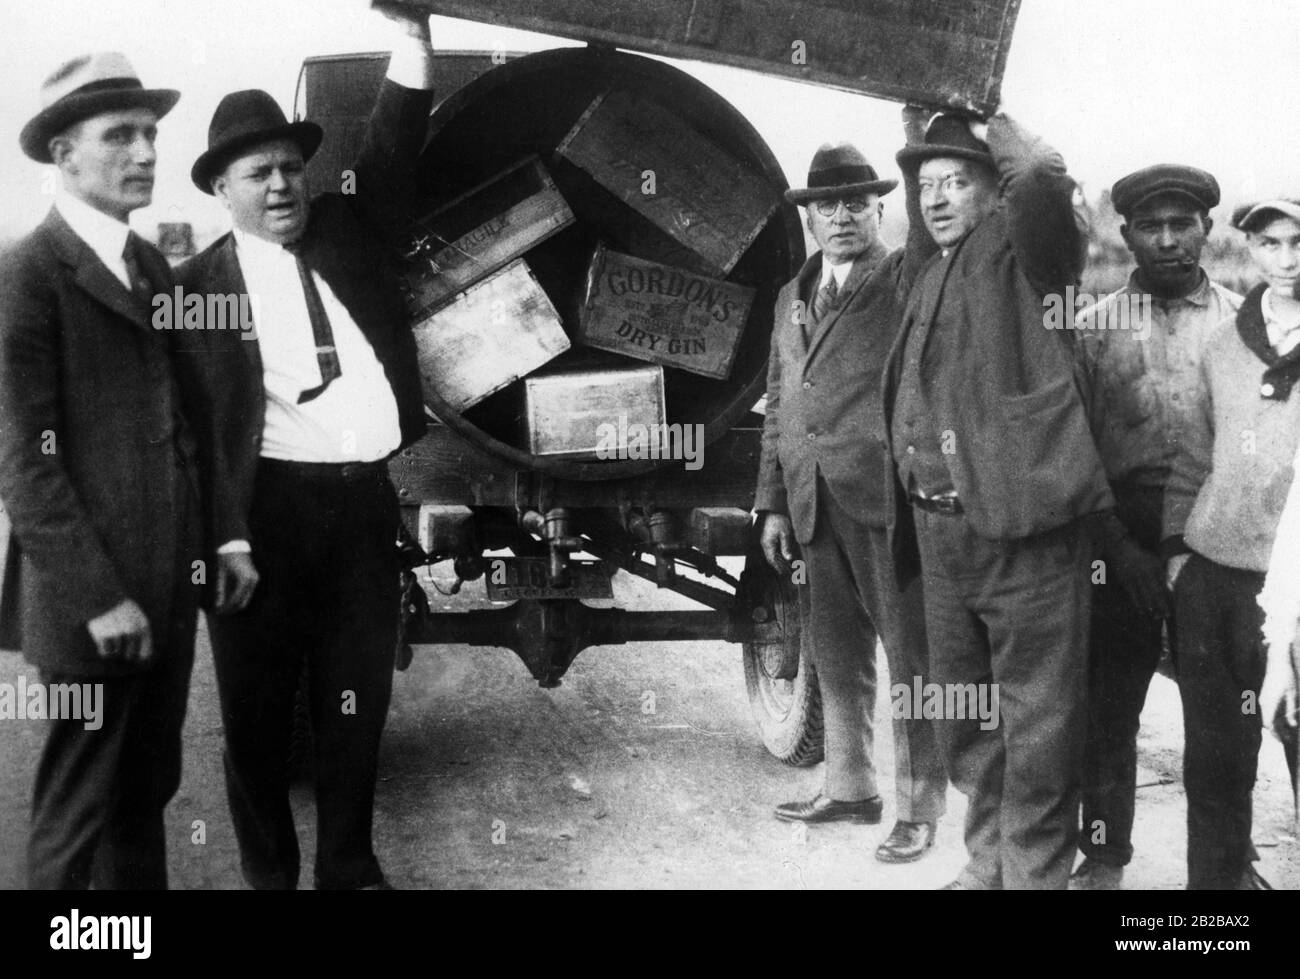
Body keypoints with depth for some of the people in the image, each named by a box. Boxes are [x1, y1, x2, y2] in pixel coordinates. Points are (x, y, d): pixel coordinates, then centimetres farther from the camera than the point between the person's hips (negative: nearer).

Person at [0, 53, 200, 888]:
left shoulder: (153, 264, 13)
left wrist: (199, 553, 9)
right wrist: (98, 597, -16)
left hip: (169, 586, 7)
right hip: (92, 598, -7)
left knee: (148, 791, 17)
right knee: (78, 813, 5)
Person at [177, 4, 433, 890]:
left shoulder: (348, 232, 10)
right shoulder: (199, 285, -2)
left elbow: (392, 155, -2)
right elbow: (198, 425, -8)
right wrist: (226, 541, -16)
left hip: (366, 500, 4)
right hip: (270, 508, -3)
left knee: (358, 702, 12)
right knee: (259, 710, 7)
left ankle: (349, 866, 27)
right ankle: (270, 871, 24)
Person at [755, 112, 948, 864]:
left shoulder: (909, 275, 1)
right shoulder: (794, 296, 19)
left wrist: (923, 141, -27)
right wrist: (774, 504, 15)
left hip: (890, 495, -6)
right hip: (818, 505, 6)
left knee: (912, 655, 0)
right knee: (838, 654, 14)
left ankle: (919, 810, 8)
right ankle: (850, 788, 28)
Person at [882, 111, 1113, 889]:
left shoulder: (1019, 248, -2)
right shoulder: (927, 283, 19)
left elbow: (1044, 181, -25)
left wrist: (996, 130, -5)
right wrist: (908, 518, 16)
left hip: (1022, 526, -8)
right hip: (941, 528, 8)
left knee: (1037, 723, -1)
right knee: (965, 717, 17)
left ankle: (1035, 873, 10)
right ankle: (989, 861, 31)